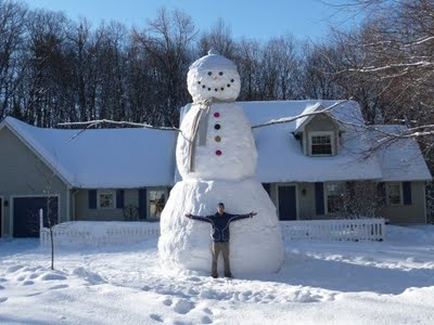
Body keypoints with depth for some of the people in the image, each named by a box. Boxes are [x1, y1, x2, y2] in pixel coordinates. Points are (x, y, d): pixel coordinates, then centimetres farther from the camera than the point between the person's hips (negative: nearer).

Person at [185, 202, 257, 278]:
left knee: (226, 258, 5)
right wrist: (191, 216, -1)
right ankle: (214, 274, 9)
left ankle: (227, 274, 14)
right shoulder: (212, 218, 1)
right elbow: (201, 218, 3)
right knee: (215, 259, 1)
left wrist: (249, 215, 1)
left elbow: (238, 217, 4)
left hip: (225, 241, 1)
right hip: (216, 241, -1)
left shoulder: (228, 217, 3)